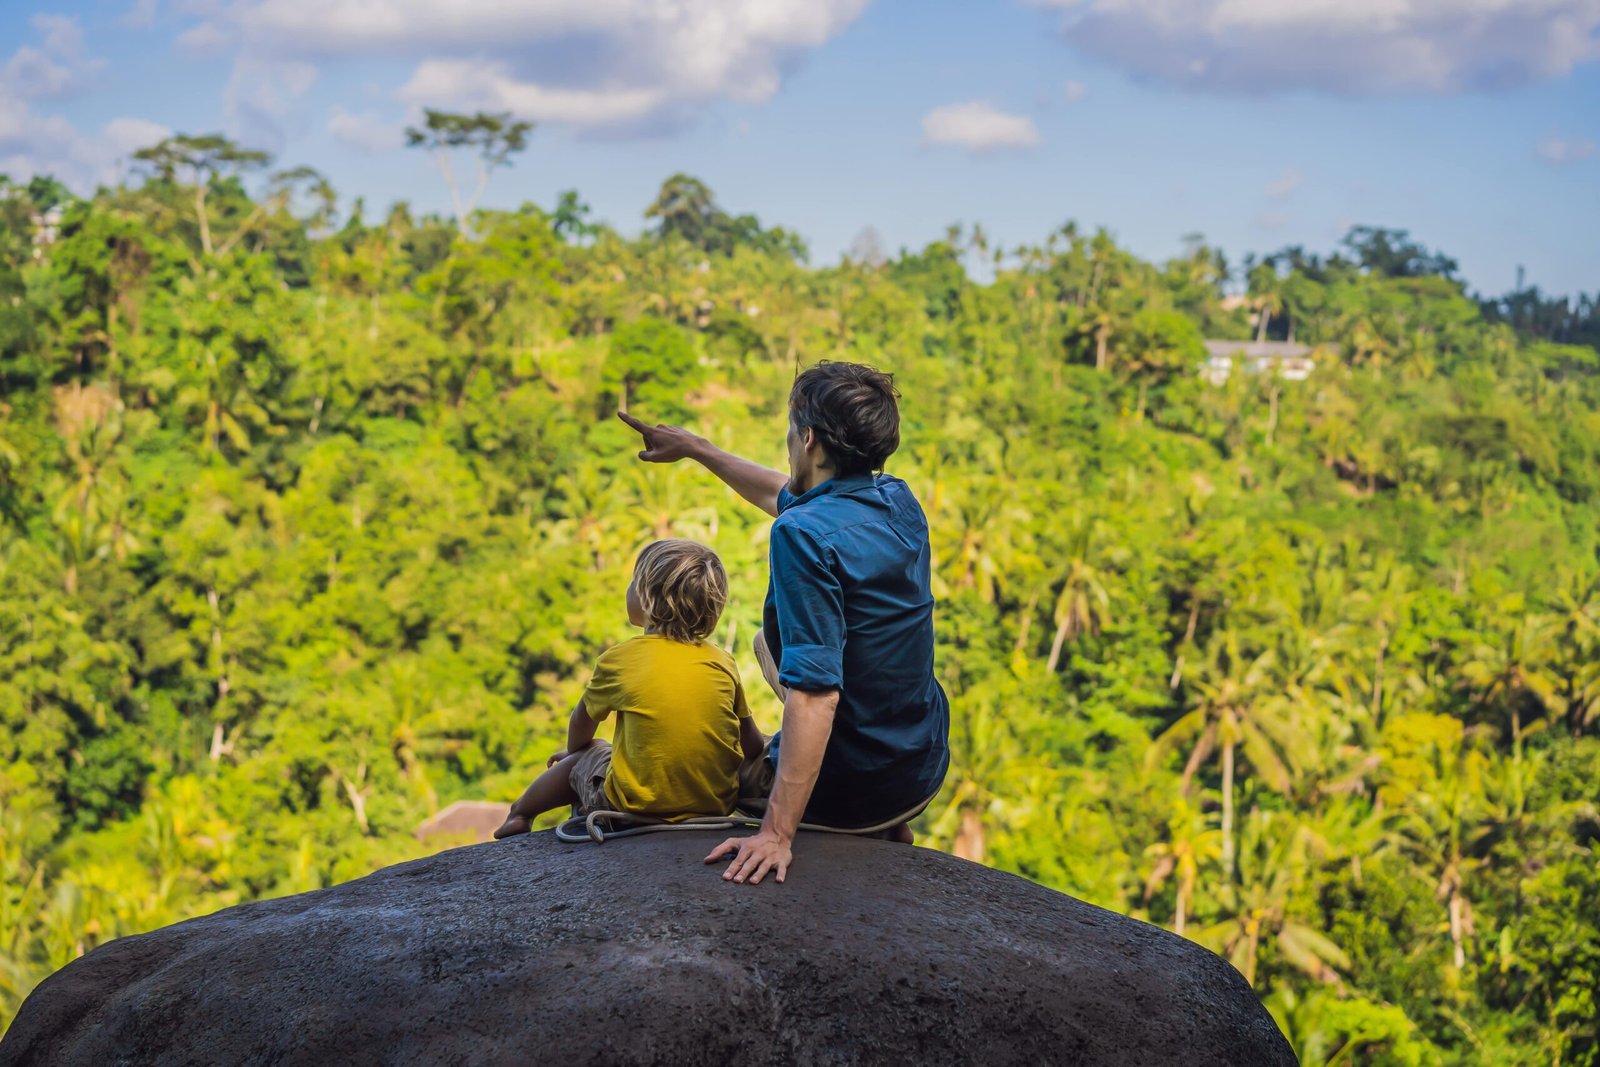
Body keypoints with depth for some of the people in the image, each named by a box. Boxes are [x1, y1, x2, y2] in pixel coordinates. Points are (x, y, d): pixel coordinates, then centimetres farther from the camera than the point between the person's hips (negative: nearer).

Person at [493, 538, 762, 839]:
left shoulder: (620, 659, -6)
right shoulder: (722, 663, -1)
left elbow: (582, 721, 13)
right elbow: (752, 744, 5)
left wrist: (572, 751, 34)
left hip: (640, 808, -3)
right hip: (719, 803, 4)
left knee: (581, 760, 26)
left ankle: (520, 811, 45)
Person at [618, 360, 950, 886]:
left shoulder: (804, 533, -25)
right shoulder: (900, 502, 0)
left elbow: (814, 692, -33)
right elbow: (783, 493, 21)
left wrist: (777, 834, -34)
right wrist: (694, 447, 31)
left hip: (847, 791, -7)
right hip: (926, 771, 7)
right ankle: (886, 830, 27)